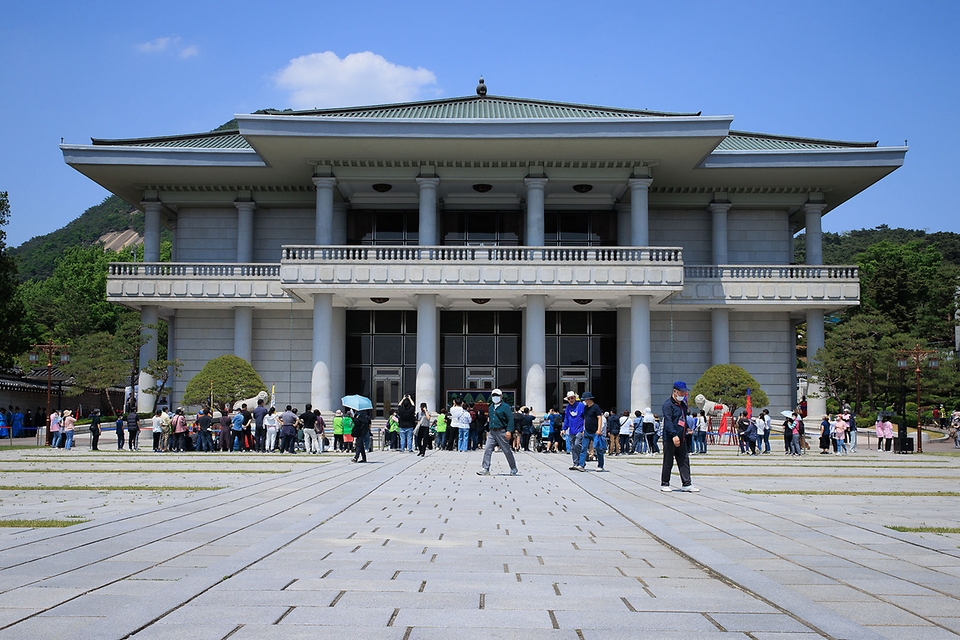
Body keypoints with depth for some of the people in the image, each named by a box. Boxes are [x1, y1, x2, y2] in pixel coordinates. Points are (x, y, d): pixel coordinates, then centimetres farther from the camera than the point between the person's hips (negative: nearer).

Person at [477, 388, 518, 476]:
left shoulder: (505, 407, -6)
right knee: (487, 449, -6)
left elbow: (510, 419, -11)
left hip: (501, 432, -6)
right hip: (492, 432, 6)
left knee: (507, 451, 3)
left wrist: (509, 431, -20)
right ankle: (485, 469, -5)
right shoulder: (491, 407, 15)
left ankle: (514, 469, 18)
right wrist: (488, 430, 20)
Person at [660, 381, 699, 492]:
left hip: (681, 439, 8)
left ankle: (687, 484, 8)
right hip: (669, 439, -8)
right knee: (668, 462, 1)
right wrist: (674, 435, -30)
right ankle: (664, 484, 11)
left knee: (684, 461, 5)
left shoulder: (683, 404, 16)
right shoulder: (668, 404, -11)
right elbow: (668, 421, -21)